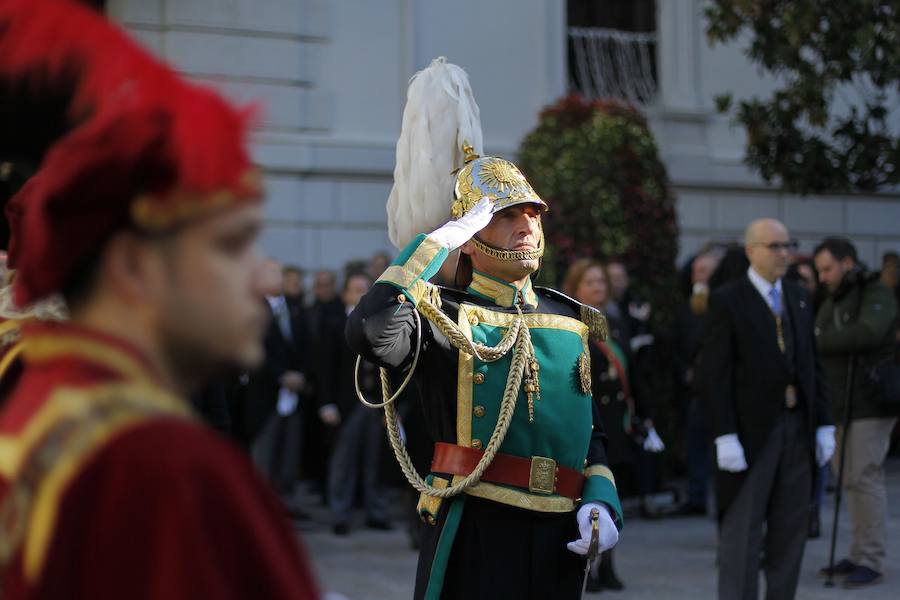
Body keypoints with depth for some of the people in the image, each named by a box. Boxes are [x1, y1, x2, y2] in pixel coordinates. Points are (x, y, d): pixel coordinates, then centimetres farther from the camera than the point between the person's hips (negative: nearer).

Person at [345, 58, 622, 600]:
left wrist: (602, 499, 2)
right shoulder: (444, 317, -3)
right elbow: (369, 333, -25)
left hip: (560, 543, 5)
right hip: (475, 537, -5)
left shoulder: (574, 323, 14)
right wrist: (437, 240, -17)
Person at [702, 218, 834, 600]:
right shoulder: (727, 301, -6)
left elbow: (812, 366, 14)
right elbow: (715, 373, -11)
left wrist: (824, 423, 7)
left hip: (797, 427, 6)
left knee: (791, 529, 10)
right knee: (742, 532, -4)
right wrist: (725, 436, -17)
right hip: (750, 431, -6)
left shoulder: (798, 299, 13)